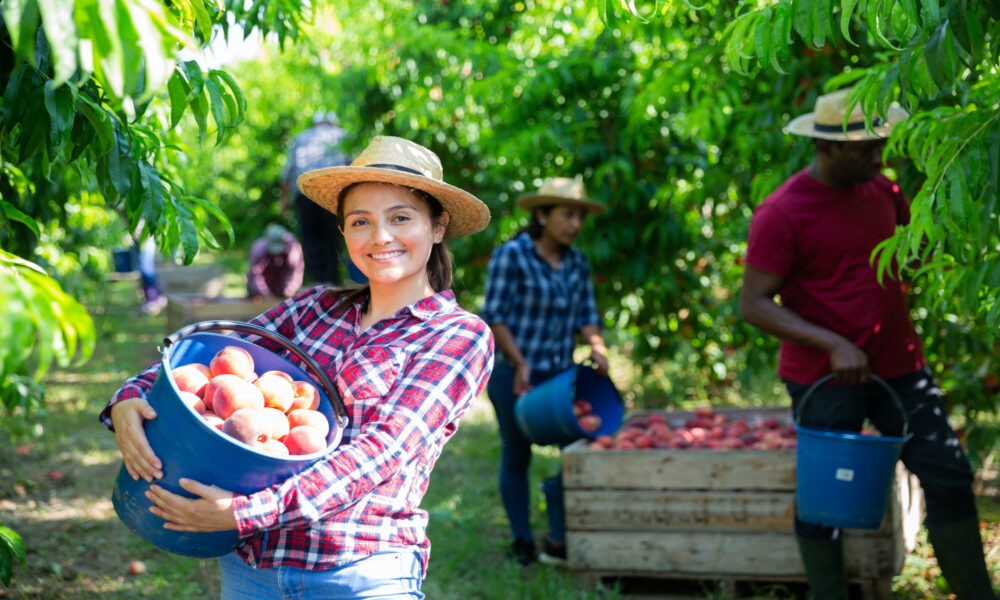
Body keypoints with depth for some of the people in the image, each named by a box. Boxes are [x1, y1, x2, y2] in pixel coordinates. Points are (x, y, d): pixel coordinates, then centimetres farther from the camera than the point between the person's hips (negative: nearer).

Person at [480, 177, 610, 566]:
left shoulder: (577, 263, 7)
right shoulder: (511, 256, -11)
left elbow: (586, 315, 8)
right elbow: (494, 316, -13)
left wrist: (596, 345, -11)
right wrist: (520, 364, -18)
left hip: (560, 375, 5)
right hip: (513, 376, -5)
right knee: (517, 456, 8)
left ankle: (559, 541, 4)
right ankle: (522, 545, 20)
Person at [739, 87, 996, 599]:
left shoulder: (880, 189, 6)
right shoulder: (781, 214, -15)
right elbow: (753, 304, -17)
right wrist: (832, 345, -25)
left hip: (899, 366, 6)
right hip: (825, 380, -6)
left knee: (949, 478, 6)